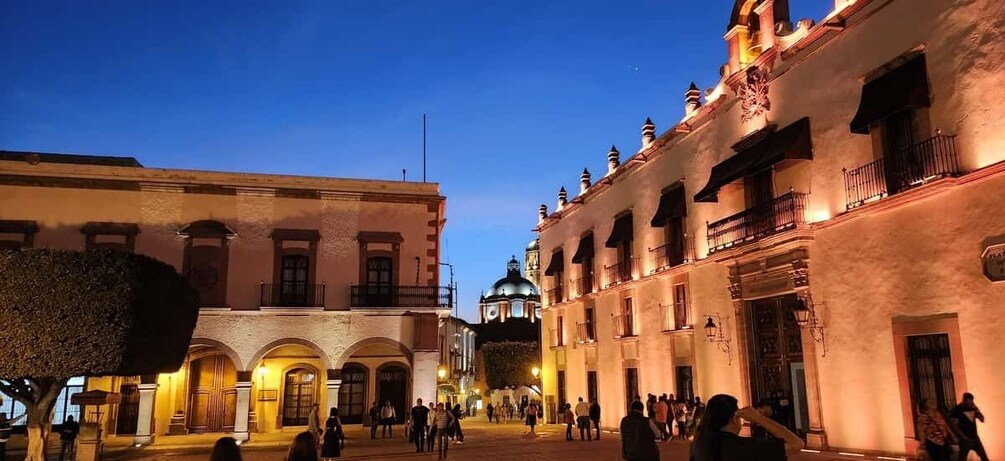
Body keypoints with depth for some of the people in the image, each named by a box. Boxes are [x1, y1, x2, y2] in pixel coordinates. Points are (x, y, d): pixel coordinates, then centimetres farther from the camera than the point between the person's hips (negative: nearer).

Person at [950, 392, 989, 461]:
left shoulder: (972, 408, 7)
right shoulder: (957, 410, -11)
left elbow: (982, 419, 4)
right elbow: (954, 425, -14)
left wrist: (976, 409, -10)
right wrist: (963, 436, -17)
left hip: (975, 438, 6)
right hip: (965, 440, -6)